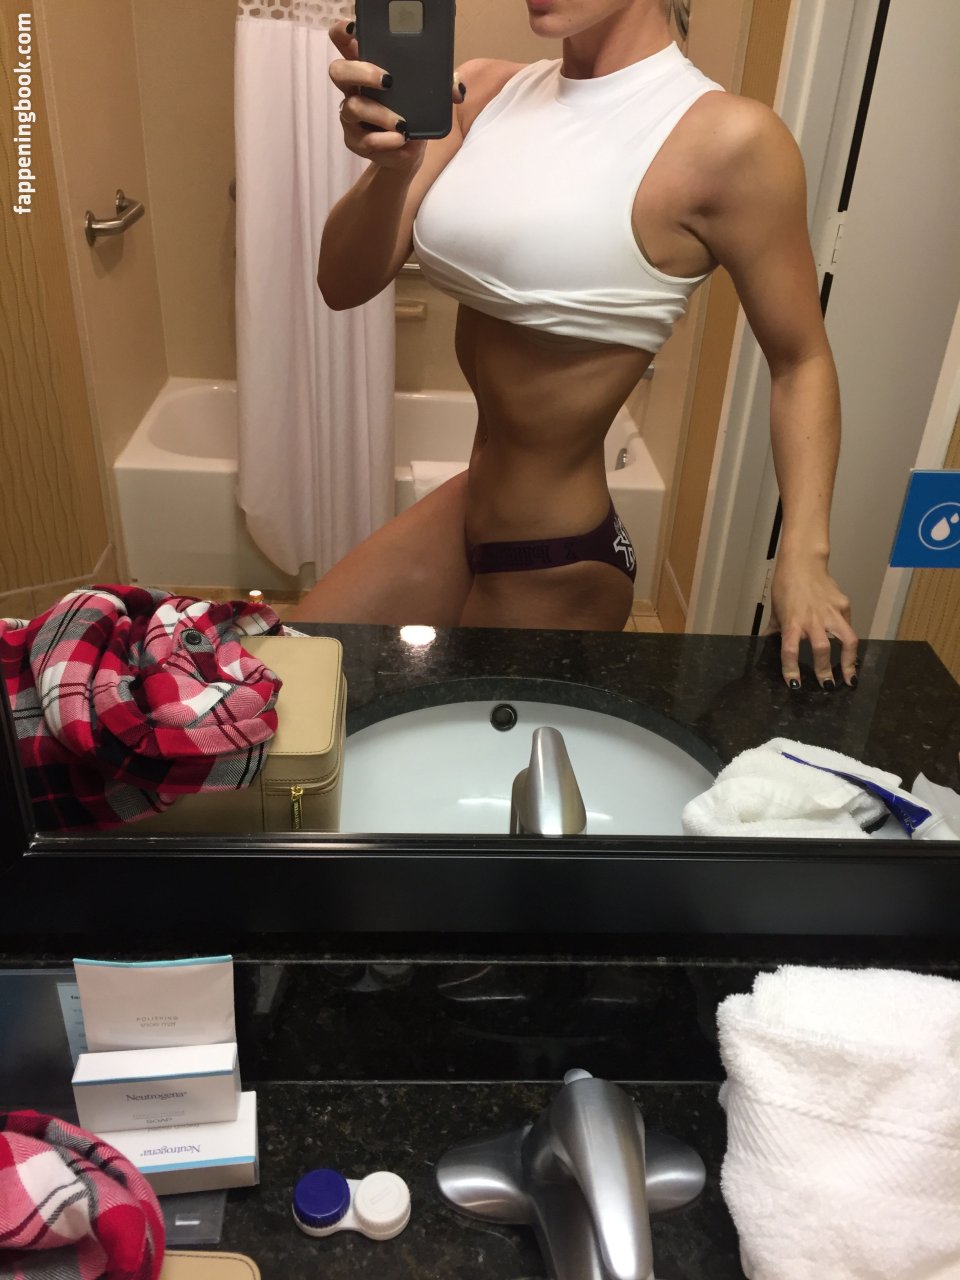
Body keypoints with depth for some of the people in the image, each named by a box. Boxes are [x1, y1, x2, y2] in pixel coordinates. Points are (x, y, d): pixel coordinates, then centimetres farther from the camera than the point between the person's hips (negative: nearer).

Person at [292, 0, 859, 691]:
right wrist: (389, 166, -28)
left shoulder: (727, 137, -17)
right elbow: (345, 284, -7)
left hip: (557, 568, -6)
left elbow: (800, 361, -8)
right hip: (467, 507, 7)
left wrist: (804, 555, -18)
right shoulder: (485, 90, 0)